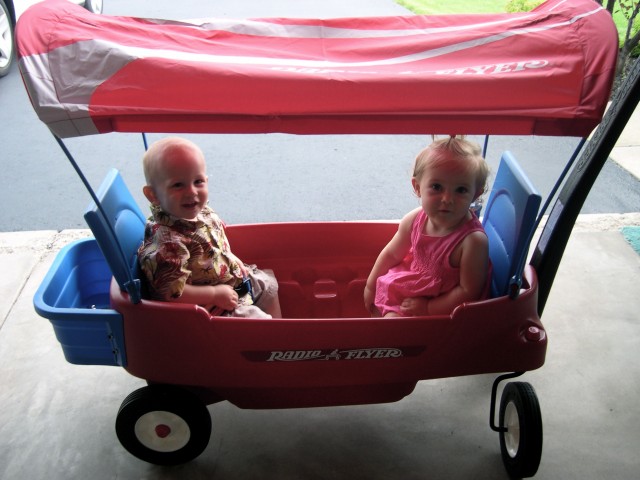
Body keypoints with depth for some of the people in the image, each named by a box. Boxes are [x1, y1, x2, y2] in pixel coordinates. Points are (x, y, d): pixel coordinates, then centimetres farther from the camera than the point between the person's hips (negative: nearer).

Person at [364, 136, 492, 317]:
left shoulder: (474, 241, -31)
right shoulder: (414, 220, -14)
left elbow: (469, 292, -23)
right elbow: (392, 254, 5)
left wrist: (428, 307, -19)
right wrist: (371, 285, 14)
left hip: (442, 308, -6)